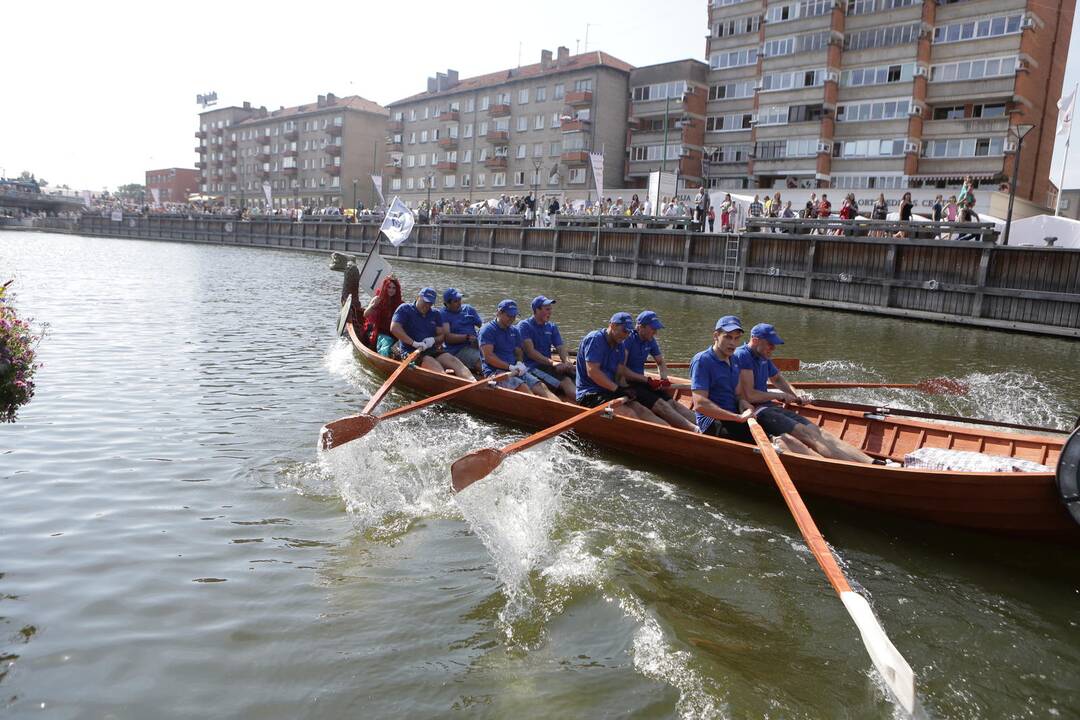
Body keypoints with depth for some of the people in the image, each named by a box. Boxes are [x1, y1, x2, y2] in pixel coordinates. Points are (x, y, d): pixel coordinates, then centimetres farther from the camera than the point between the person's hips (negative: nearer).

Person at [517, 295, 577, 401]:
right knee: (565, 381, -29)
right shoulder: (524, 326, -2)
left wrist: (566, 362, -16)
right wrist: (552, 363, -21)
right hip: (533, 367, -6)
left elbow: (561, 347, 6)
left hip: (548, 365, 7)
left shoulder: (552, 327, 18)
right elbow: (530, 351, -13)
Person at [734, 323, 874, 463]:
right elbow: (749, 395, -19)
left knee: (818, 431, -8)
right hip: (754, 410, -9)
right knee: (807, 434, -22)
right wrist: (779, 396, -4)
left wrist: (796, 395, 17)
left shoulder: (764, 358, 18)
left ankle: (871, 463, -20)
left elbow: (777, 379, 37)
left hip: (769, 407, 9)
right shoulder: (743, 356, -13)